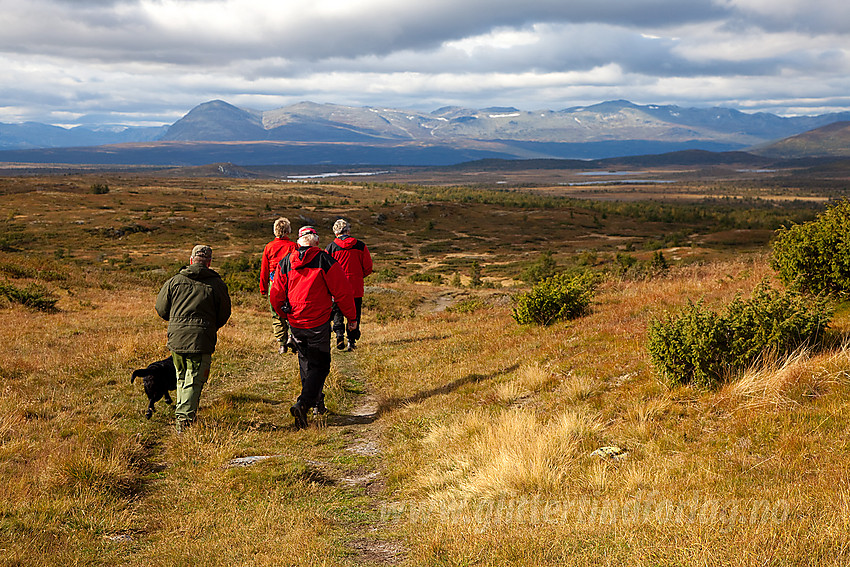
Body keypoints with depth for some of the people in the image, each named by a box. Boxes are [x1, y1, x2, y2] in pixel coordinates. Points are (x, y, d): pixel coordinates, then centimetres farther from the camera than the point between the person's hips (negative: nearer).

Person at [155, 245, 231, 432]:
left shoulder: (175, 281, 4)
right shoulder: (217, 284, -1)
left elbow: (161, 308, 11)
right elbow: (224, 315, 7)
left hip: (176, 338, 3)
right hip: (202, 340, -3)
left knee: (182, 377, 21)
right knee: (194, 381, 0)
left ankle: (181, 411, 25)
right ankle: (184, 416, -13)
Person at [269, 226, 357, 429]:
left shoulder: (285, 262, 3)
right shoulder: (325, 261, -8)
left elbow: (276, 295, 7)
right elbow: (342, 291, -7)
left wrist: (285, 314, 26)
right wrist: (351, 317, 4)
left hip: (295, 323, 4)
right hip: (318, 323, -4)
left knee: (306, 361, 23)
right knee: (320, 365, 2)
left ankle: (316, 399, 33)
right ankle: (303, 403, -15)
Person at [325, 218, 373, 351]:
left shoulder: (331, 248, -5)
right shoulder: (360, 246, -2)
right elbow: (368, 268, 2)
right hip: (356, 288, 1)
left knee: (337, 312, 14)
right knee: (354, 314, 10)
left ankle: (339, 335, -3)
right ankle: (352, 341, 9)